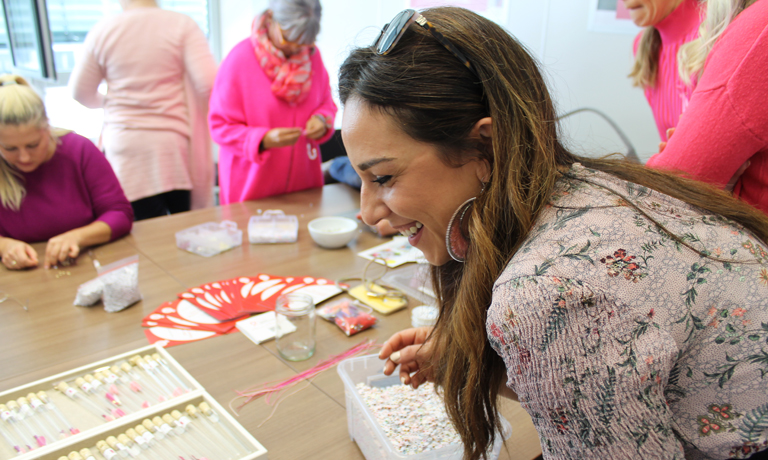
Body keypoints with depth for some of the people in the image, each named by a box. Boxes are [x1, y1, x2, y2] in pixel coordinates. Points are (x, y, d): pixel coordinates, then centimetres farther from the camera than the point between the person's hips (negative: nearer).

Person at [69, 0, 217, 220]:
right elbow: (208, 81, -12)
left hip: (124, 145, 1)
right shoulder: (182, 24, -2)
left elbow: (80, 92, 10)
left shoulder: (102, 30, 2)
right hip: (174, 142, 0)